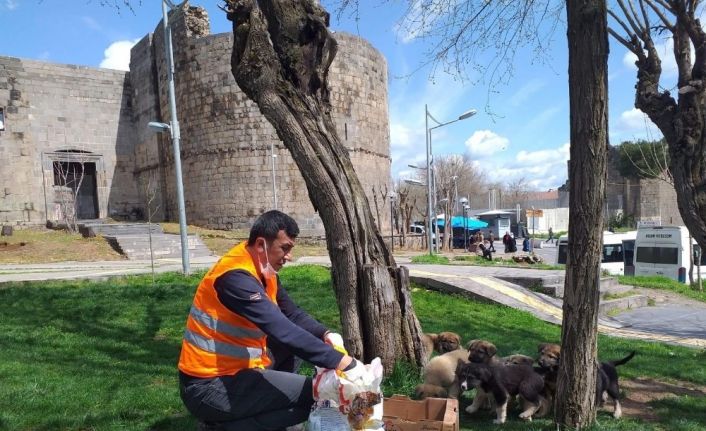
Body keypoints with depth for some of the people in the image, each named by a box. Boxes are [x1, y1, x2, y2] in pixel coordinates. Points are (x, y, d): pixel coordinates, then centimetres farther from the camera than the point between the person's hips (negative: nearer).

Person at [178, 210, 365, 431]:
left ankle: (255, 408, 11)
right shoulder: (236, 277, -25)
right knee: (311, 394, -11)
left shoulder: (263, 270, 4)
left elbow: (292, 314, 11)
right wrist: (342, 362, -33)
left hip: (234, 370, 9)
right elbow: (282, 330, -33)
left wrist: (325, 335, -8)